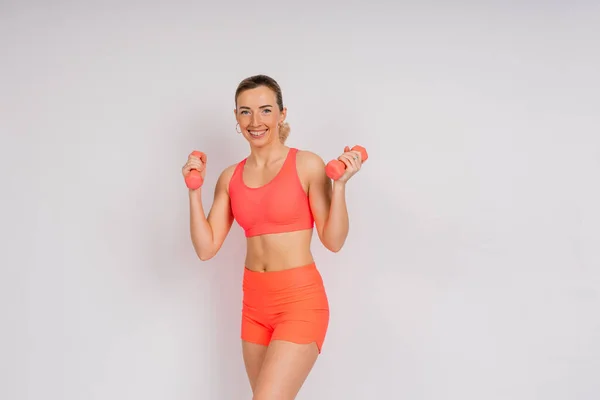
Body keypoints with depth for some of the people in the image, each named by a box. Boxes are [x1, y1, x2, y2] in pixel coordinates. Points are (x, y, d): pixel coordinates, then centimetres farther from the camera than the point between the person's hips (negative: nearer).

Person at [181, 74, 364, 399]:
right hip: (254, 303, 6)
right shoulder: (231, 177, 6)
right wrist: (195, 190, -4)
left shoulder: (307, 165, -8)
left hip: (300, 300, -5)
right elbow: (206, 248, 2)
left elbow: (333, 241, -7)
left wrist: (340, 184, -19)